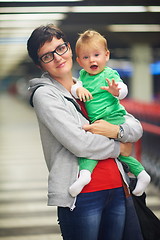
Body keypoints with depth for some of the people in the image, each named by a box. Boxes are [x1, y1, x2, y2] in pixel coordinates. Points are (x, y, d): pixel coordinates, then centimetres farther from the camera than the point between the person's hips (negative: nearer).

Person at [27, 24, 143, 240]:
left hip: (117, 189, 6)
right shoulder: (44, 94, -4)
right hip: (81, 196, -6)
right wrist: (119, 148, -1)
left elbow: (137, 127, 12)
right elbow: (79, 143, -15)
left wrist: (117, 130, -9)